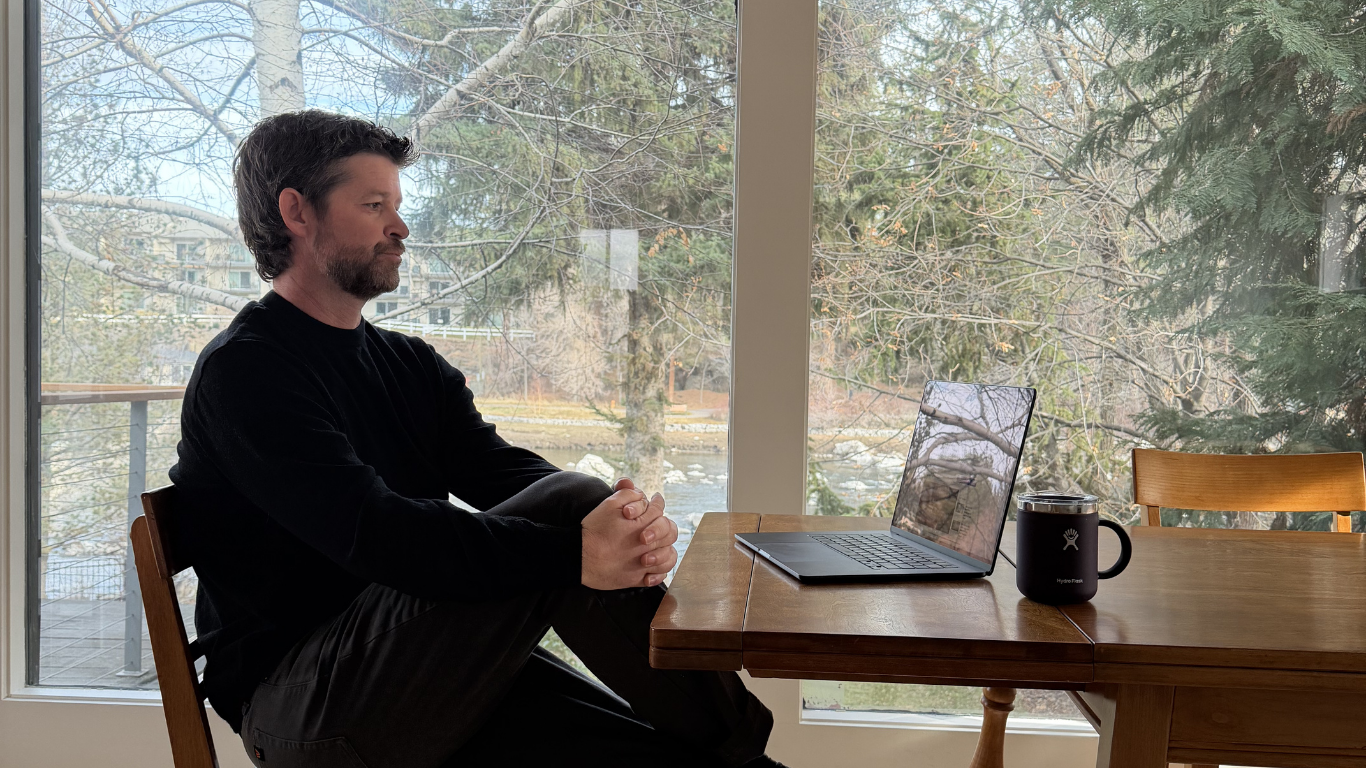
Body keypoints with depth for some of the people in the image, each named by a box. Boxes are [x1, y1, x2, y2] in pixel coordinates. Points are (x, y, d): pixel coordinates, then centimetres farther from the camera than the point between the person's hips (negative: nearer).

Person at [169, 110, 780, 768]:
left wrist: (627, 518, -21)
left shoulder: (412, 367, 17)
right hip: (300, 706, -6)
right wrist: (572, 554, -32)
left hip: (428, 676, 7)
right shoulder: (243, 370, -8)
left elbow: (504, 471, 2)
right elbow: (371, 531, -23)